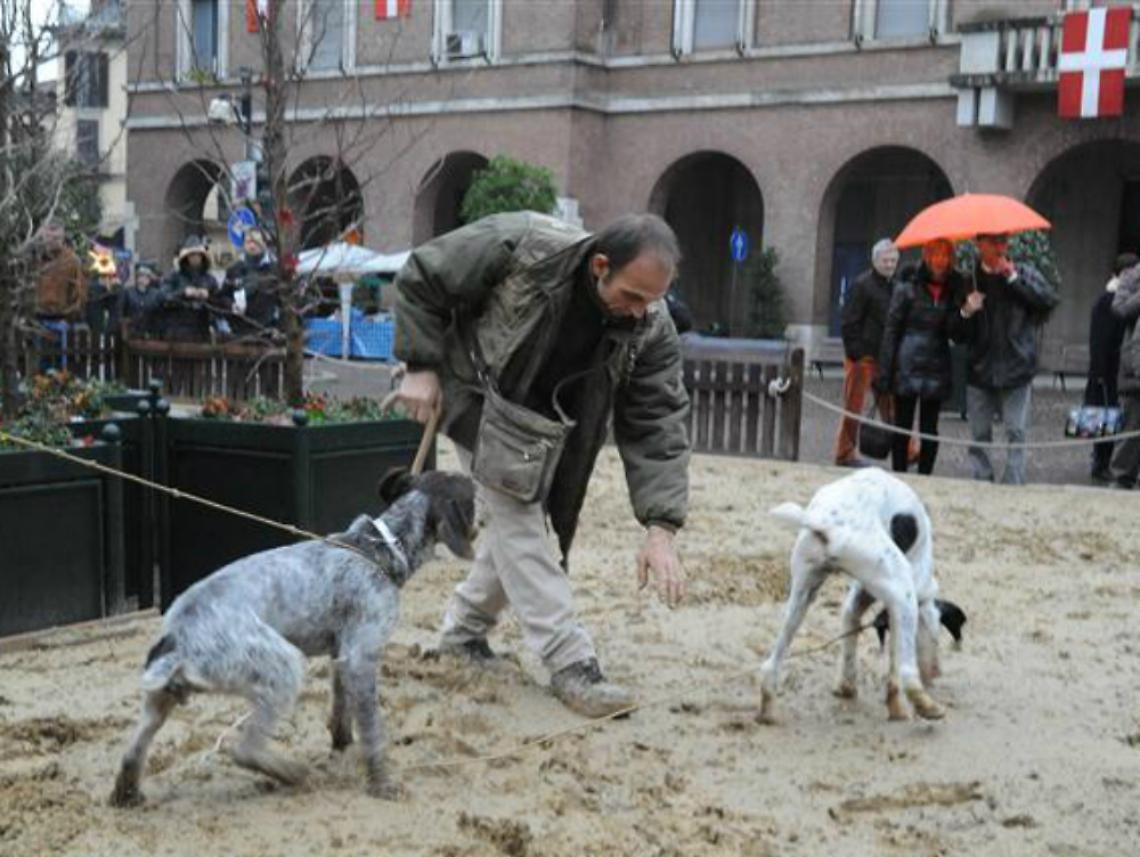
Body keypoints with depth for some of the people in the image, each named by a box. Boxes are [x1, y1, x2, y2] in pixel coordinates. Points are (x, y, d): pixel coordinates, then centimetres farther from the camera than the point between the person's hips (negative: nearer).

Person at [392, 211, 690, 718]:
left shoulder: (651, 328, -24)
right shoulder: (519, 247, -35)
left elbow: (657, 424, -23)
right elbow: (421, 280, -21)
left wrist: (660, 529, -31)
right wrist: (422, 366, -22)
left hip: (548, 421, 5)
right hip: (481, 399, -5)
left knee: (520, 514, 9)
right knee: (517, 518, -13)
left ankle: (463, 629, 32)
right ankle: (570, 665, -14)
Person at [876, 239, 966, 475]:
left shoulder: (955, 290, 7)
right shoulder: (908, 288, -2)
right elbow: (891, 330, -3)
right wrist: (884, 373, -8)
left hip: (937, 370, 3)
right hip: (907, 367, -3)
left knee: (930, 429, 6)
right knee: (903, 426, 3)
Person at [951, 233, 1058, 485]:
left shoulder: (1024, 273, 4)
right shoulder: (969, 281, 6)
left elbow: (1049, 300, -15)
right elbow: (956, 334, 6)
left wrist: (1013, 277, -14)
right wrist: (966, 312, -15)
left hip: (1016, 369, -2)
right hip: (980, 370, 2)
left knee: (1016, 433, -4)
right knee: (979, 435, 6)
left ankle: (1014, 487, 1)